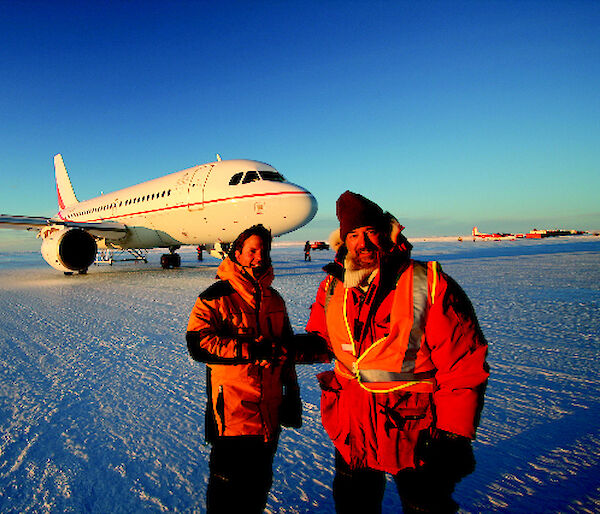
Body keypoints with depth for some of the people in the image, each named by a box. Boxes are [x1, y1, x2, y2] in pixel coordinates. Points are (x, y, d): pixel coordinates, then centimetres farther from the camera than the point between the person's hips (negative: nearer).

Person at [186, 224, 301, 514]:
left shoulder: (274, 300, 10)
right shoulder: (216, 297, -8)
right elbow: (197, 345, -19)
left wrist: (292, 396, 15)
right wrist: (252, 350, -22)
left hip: (269, 412, 6)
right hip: (232, 412, -5)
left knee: (260, 481, 19)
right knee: (227, 486, 8)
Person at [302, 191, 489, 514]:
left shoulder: (429, 285, -17)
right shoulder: (333, 287, -1)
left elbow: (465, 364, -15)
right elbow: (324, 338, 15)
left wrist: (453, 435, -16)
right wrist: (309, 345, -8)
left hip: (413, 428, -4)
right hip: (352, 427, 5)